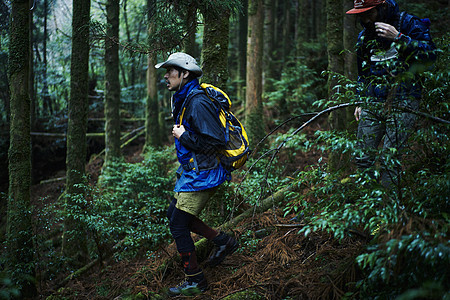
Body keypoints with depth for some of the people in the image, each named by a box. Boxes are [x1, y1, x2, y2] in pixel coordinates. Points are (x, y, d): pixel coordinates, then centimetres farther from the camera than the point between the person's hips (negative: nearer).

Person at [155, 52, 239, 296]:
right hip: (191, 171, 11)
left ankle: (195, 281, 8)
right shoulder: (182, 100, 11)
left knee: (178, 223, -5)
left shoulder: (198, 103, -22)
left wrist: (184, 136, -19)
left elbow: (216, 141, -27)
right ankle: (223, 241, 24)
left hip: (202, 174, -10)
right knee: (174, 213, 18)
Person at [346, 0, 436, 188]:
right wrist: (360, 101, 21)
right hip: (372, 104, 5)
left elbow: (430, 54, -13)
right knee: (363, 158, 2)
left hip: (401, 103, -5)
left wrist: (399, 38, -21)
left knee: (390, 160, -12)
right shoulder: (364, 36, 15)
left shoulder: (408, 24, -2)